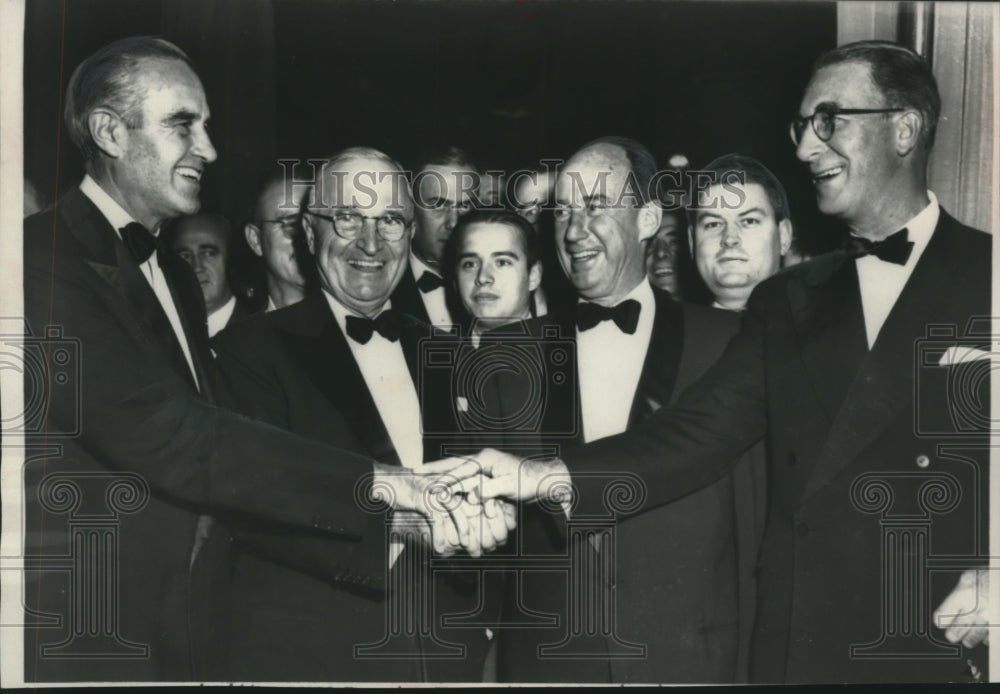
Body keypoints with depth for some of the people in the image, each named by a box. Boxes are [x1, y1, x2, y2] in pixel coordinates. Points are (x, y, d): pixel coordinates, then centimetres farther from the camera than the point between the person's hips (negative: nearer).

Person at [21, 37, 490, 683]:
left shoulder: (175, 276, 12)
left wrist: (385, 537, -3)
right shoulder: (42, 260, -15)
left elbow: (208, 451, 7)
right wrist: (372, 482, -23)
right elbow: (161, 434, -25)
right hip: (79, 646, -7)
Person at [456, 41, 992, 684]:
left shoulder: (983, 278, -4)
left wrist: (990, 573, -19)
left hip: (958, 650, -3)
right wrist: (543, 477, -14)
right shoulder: (787, 302, 8)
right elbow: (699, 432, -2)